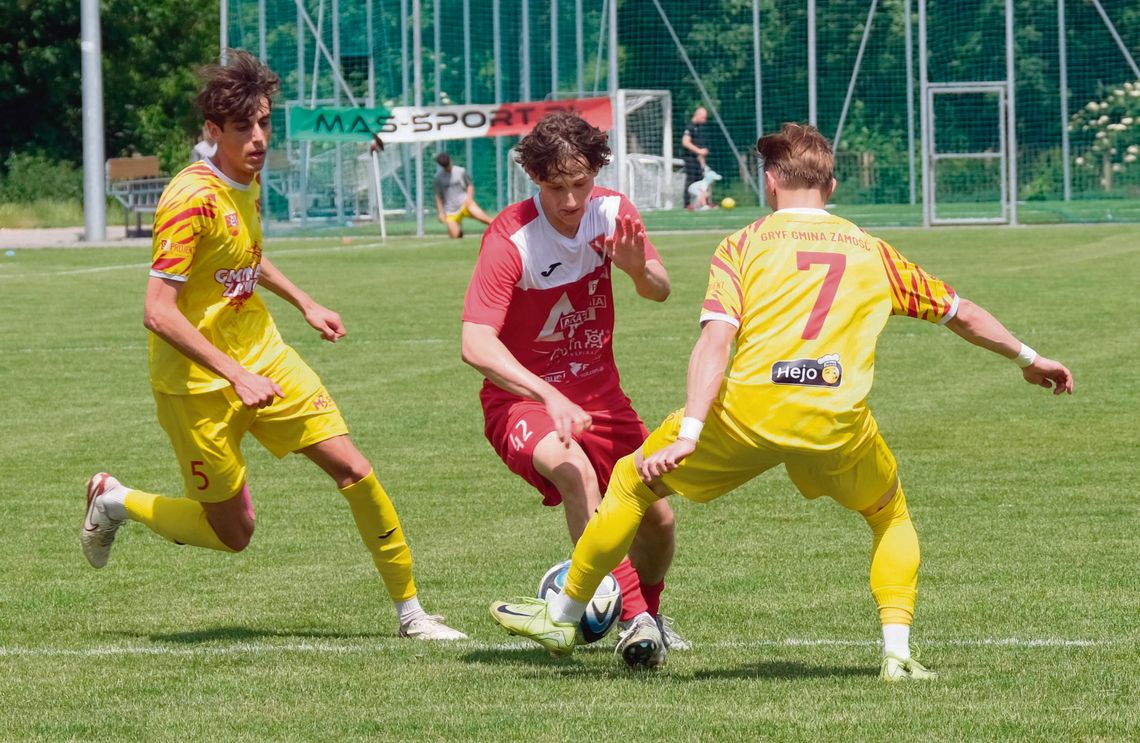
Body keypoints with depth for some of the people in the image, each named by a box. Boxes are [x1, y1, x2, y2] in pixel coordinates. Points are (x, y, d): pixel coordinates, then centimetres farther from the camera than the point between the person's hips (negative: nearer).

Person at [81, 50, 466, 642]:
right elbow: (158, 313, -27)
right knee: (232, 534, 2)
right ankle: (115, 502, 28)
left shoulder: (246, 181, 3)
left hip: (263, 357, 7)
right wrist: (236, 375, -29)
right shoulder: (193, 198, -23)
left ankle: (410, 611, 5)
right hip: (198, 383, -7)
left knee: (353, 468, -4)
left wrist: (305, 304, 21)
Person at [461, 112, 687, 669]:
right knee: (575, 470, -36)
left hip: (598, 391, 5)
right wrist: (550, 397, -44)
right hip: (520, 396, -5)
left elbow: (661, 291, -4)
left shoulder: (611, 211, -5)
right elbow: (476, 345, -31)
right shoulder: (509, 238, -22)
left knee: (657, 517, -4)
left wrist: (637, 270, -29)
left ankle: (648, 611, 29)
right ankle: (634, 620, -34)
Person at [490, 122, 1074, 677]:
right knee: (891, 516, 30)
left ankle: (561, 617, 29)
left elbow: (716, 337, -3)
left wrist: (686, 434, -11)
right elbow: (960, 314, 29)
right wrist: (1027, 359, 46)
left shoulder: (744, 245, 12)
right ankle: (897, 651, 12)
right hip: (838, 419, 2)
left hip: (750, 405, -2)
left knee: (633, 482, 20)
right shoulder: (872, 253, 21)